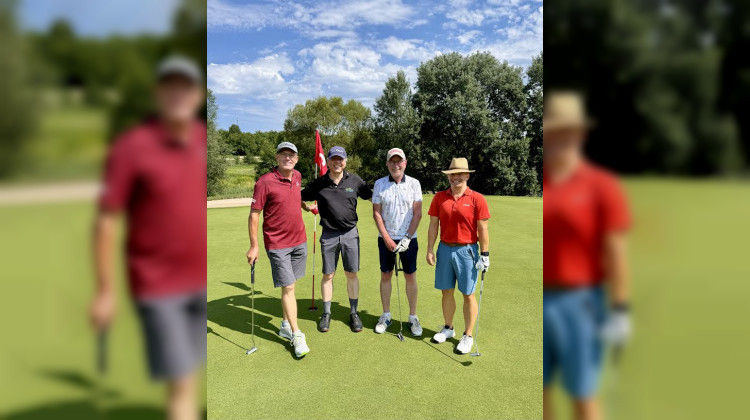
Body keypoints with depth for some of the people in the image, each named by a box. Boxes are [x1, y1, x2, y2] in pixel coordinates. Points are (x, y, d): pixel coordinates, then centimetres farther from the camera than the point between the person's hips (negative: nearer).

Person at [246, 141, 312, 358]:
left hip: (299, 241, 6)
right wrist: (254, 246, -12)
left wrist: (305, 205, 18)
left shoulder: (297, 176, 5)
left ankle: (286, 325, 31)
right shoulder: (265, 182, -14)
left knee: (291, 285, 15)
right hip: (277, 244, -6)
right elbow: (254, 215, -11)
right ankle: (297, 336, 5)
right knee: (288, 288, -5)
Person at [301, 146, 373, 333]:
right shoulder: (319, 183, -1)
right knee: (328, 275, 7)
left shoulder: (354, 180, 1)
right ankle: (326, 313, 23)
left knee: (352, 274, 7)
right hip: (328, 235, 0)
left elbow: (372, 196, 12)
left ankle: (353, 313, 22)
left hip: (350, 233, 1)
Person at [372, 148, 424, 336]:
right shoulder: (379, 184, 1)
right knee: (385, 276, 7)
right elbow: (376, 213, 0)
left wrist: (407, 238, -11)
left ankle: (413, 317, 17)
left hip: (408, 238, -1)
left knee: (410, 276, 5)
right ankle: (386, 315, 22)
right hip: (386, 238, 1)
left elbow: (417, 213, -3)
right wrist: (387, 239, -7)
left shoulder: (414, 183, -1)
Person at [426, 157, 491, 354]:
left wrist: (485, 254, -8)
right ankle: (448, 328, 32)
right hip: (445, 249, 4)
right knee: (446, 291, 14)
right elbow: (433, 225, 5)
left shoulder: (477, 199, -7)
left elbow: (483, 229, -6)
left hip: (467, 250, -3)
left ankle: (468, 336, 19)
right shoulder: (439, 198, 3)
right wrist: (430, 250, 2)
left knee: (468, 294, 5)